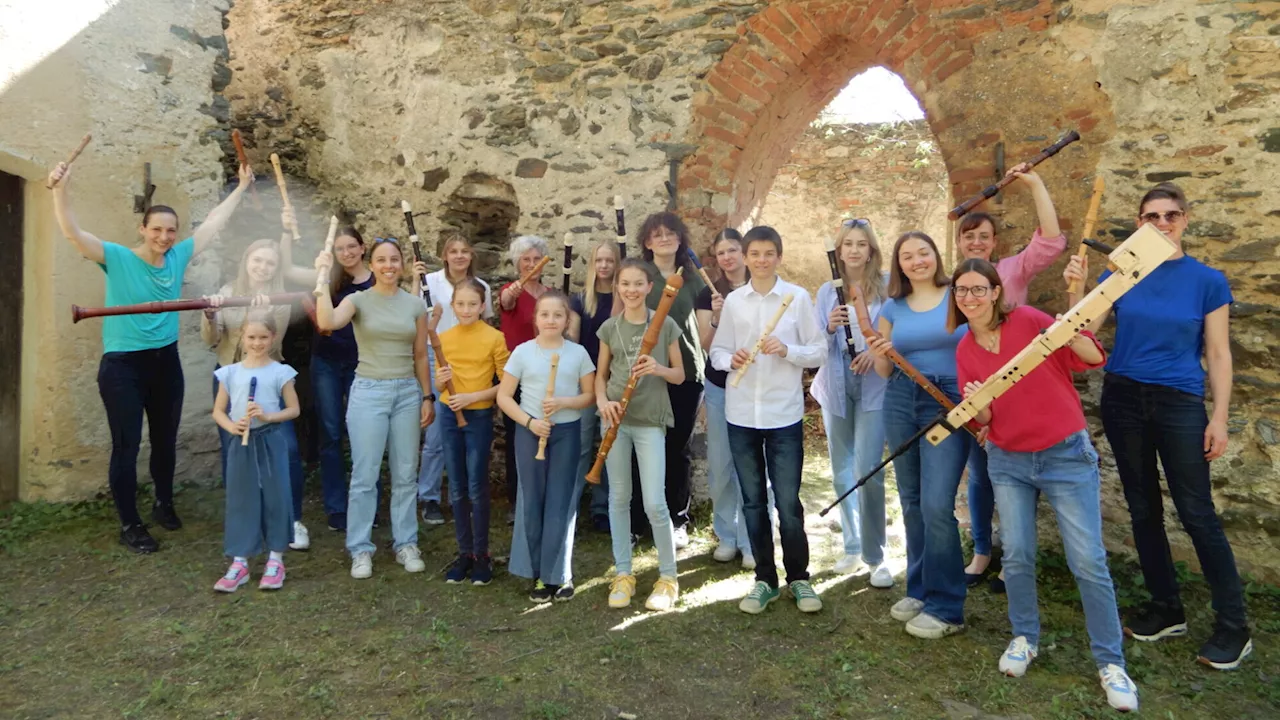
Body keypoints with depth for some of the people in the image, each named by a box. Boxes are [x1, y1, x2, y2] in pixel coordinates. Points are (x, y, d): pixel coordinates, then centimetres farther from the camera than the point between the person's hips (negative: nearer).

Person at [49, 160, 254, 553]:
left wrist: (242, 186, 14)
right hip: (122, 366, -5)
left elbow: (213, 222, 9)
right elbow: (73, 232, -22)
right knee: (126, 445, 2)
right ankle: (129, 525, 14)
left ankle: (164, 505, 38)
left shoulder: (179, 257, 1)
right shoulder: (117, 258, -10)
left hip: (166, 361, 5)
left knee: (165, 441, 18)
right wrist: (61, 189, -38)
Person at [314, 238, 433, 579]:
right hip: (368, 391, -3)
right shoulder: (358, 300, -2)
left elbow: (420, 356, 9)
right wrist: (323, 276, -23)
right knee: (364, 476, 1)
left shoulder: (415, 305, 6)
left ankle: (406, 544, 22)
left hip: (408, 392, 3)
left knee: (405, 475, 9)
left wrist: (428, 396, 5)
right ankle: (360, 549, 14)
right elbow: (327, 322, -24)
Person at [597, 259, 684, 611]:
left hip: (651, 420, -3)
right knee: (619, 497, 9)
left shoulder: (665, 325, -2)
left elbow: (680, 375, 2)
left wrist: (659, 368, -19)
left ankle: (668, 577, 14)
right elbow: (601, 375, 11)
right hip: (616, 418, 3)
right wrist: (602, 402, -9)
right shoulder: (610, 327, 4)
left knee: (654, 504, -5)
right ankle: (623, 574, 23)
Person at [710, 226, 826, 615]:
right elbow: (716, 351, 8)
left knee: (788, 502, 1)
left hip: (784, 415, -2)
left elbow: (820, 352, 0)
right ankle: (765, 579, 25)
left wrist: (786, 350, -18)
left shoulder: (798, 297, -1)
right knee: (752, 501, 11)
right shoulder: (733, 300, 6)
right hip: (741, 415, 3)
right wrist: (730, 359, -13)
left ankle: (799, 577, 21)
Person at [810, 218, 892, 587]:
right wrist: (830, 327, -16)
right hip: (835, 388, 4)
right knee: (842, 473, 11)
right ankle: (852, 548, 27)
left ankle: (875, 557, 5)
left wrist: (877, 351, -19)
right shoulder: (827, 291, 7)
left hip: (874, 388, -3)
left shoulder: (887, 286, -1)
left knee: (868, 470, -10)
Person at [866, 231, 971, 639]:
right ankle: (919, 590, 26)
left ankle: (946, 608, 3)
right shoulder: (893, 308, 10)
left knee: (936, 505, -11)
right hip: (900, 403, 5)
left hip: (948, 404, -4)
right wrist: (879, 355, -9)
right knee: (912, 503, 12)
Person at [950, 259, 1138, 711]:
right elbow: (981, 420, 3)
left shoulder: (1027, 320, -10)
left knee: (1088, 562, -2)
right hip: (1008, 462, 4)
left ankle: (1110, 661, 14)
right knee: (1017, 556, 7)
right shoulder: (965, 350, 2)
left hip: (1066, 456, -4)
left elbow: (1094, 358, -13)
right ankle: (1024, 639, 28)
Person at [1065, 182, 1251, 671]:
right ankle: (1166, 610, 25)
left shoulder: (1207, 281, -1)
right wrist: (1077, 288, -17)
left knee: (1197, 512, -2)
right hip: (1123, 400, 3)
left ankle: (1233, 625, 13)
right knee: (1143, 508, 10)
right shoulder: (1120, 274, 4)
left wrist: (1219, 419, -6)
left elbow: (1219, 355, -1)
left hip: (1180, 404, -2)